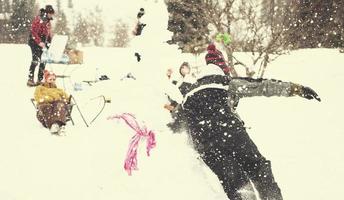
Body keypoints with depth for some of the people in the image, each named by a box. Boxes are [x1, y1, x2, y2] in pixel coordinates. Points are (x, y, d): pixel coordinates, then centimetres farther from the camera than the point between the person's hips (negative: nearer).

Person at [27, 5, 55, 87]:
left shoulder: (47, 21, 13)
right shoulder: (38, 19, -15)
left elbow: (49, 32, 21)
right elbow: (33, 32, -20)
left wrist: (51, 40, 9)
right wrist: (39, 42, -26)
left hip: (43, 43, 9)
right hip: (35, 42, -9)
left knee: (43, 61, 7)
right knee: (36, 60, -15)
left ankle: (40, 80, 13)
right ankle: (30, 79, -14)